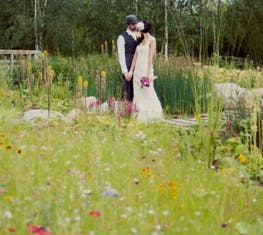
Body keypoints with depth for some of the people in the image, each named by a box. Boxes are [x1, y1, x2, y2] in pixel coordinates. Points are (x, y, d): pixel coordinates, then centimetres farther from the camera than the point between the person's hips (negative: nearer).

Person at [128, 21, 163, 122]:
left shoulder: (152, 40, -6)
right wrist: (131, 71, 6)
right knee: (138, 93, 5)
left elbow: (150, 57, -12)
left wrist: (149, 73, -16)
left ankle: (151, 115, 4)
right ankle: (141, 116, 9)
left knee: (147, 92, -5)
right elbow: (135, 56, 12)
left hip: (146, 68, -7)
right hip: (137, 69, 7)